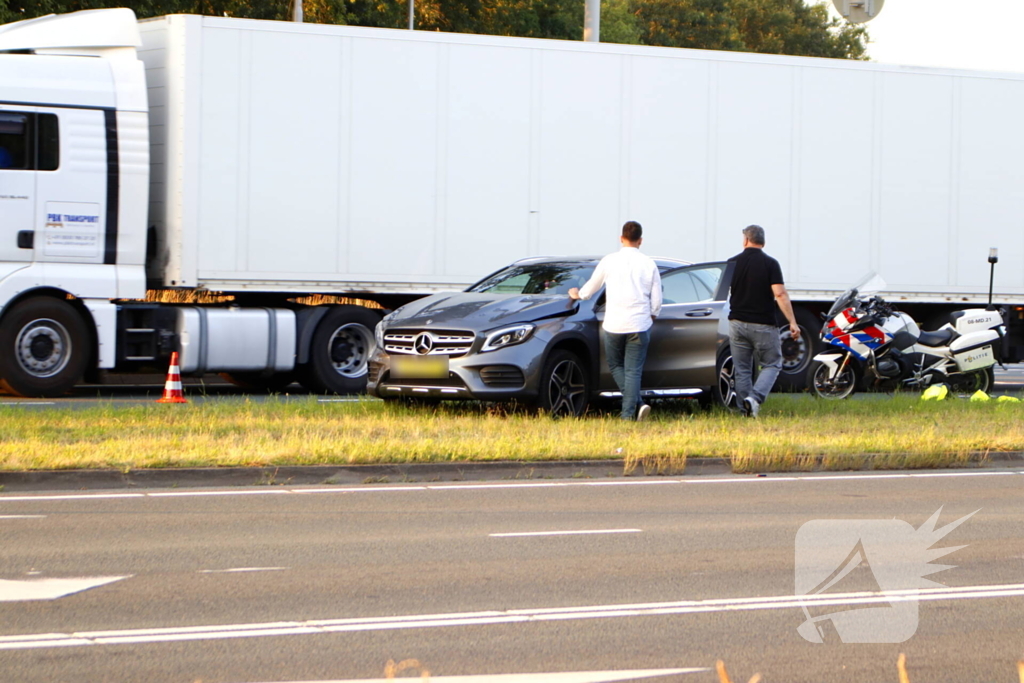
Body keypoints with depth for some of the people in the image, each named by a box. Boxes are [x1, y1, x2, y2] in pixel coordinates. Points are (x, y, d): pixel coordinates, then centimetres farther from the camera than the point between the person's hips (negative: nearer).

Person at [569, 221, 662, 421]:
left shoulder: (609, 261, 1)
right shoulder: (648, 264, 3)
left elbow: (591, 288, 13)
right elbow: (656, 300, 5)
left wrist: (578, 294, 34)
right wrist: (650, 317, 24)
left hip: (614, 324, -1)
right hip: (639, 325, 1)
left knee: (616, 366, 13)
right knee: (633, 370, 5)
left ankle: (636, 404, -4)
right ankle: (629, 412, -5)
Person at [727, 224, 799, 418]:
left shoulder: (733, 263, 3)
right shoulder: (770, 264, -7)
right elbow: (780, 294, -14)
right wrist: (792, 322, -12)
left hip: (737, 322, 3)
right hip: (763, 325, -3)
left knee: (742, 369, 10)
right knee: (772, 365, 7)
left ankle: (745, 410, 8)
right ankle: (755, 398, -14)